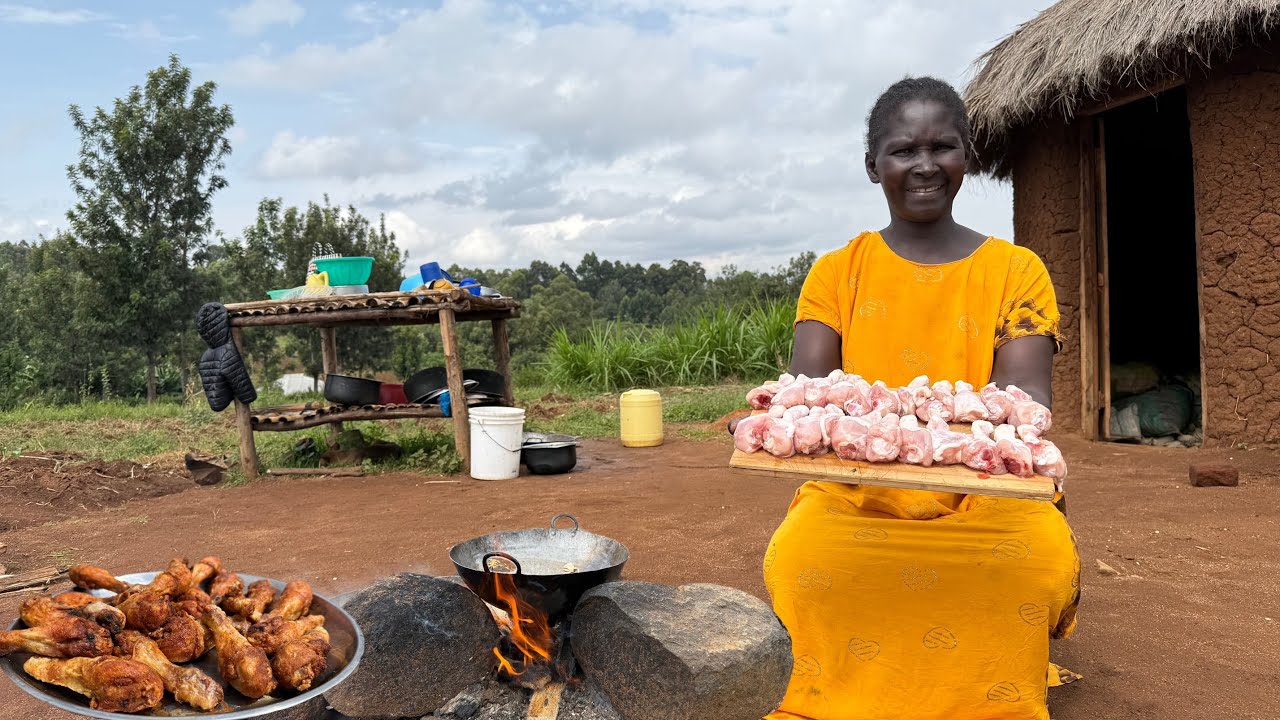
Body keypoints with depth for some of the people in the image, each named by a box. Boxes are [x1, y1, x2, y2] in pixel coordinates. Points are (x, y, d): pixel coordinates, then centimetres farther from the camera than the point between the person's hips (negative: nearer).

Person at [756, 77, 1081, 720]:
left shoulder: (1015, 270, 9)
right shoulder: (836, 273, 9)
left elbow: (1024, 386, -3)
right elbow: (807, 382, -3)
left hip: (985, 493, 1)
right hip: (854, 490, 0)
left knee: (1042, 556, -31)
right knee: (798, 554, -31)